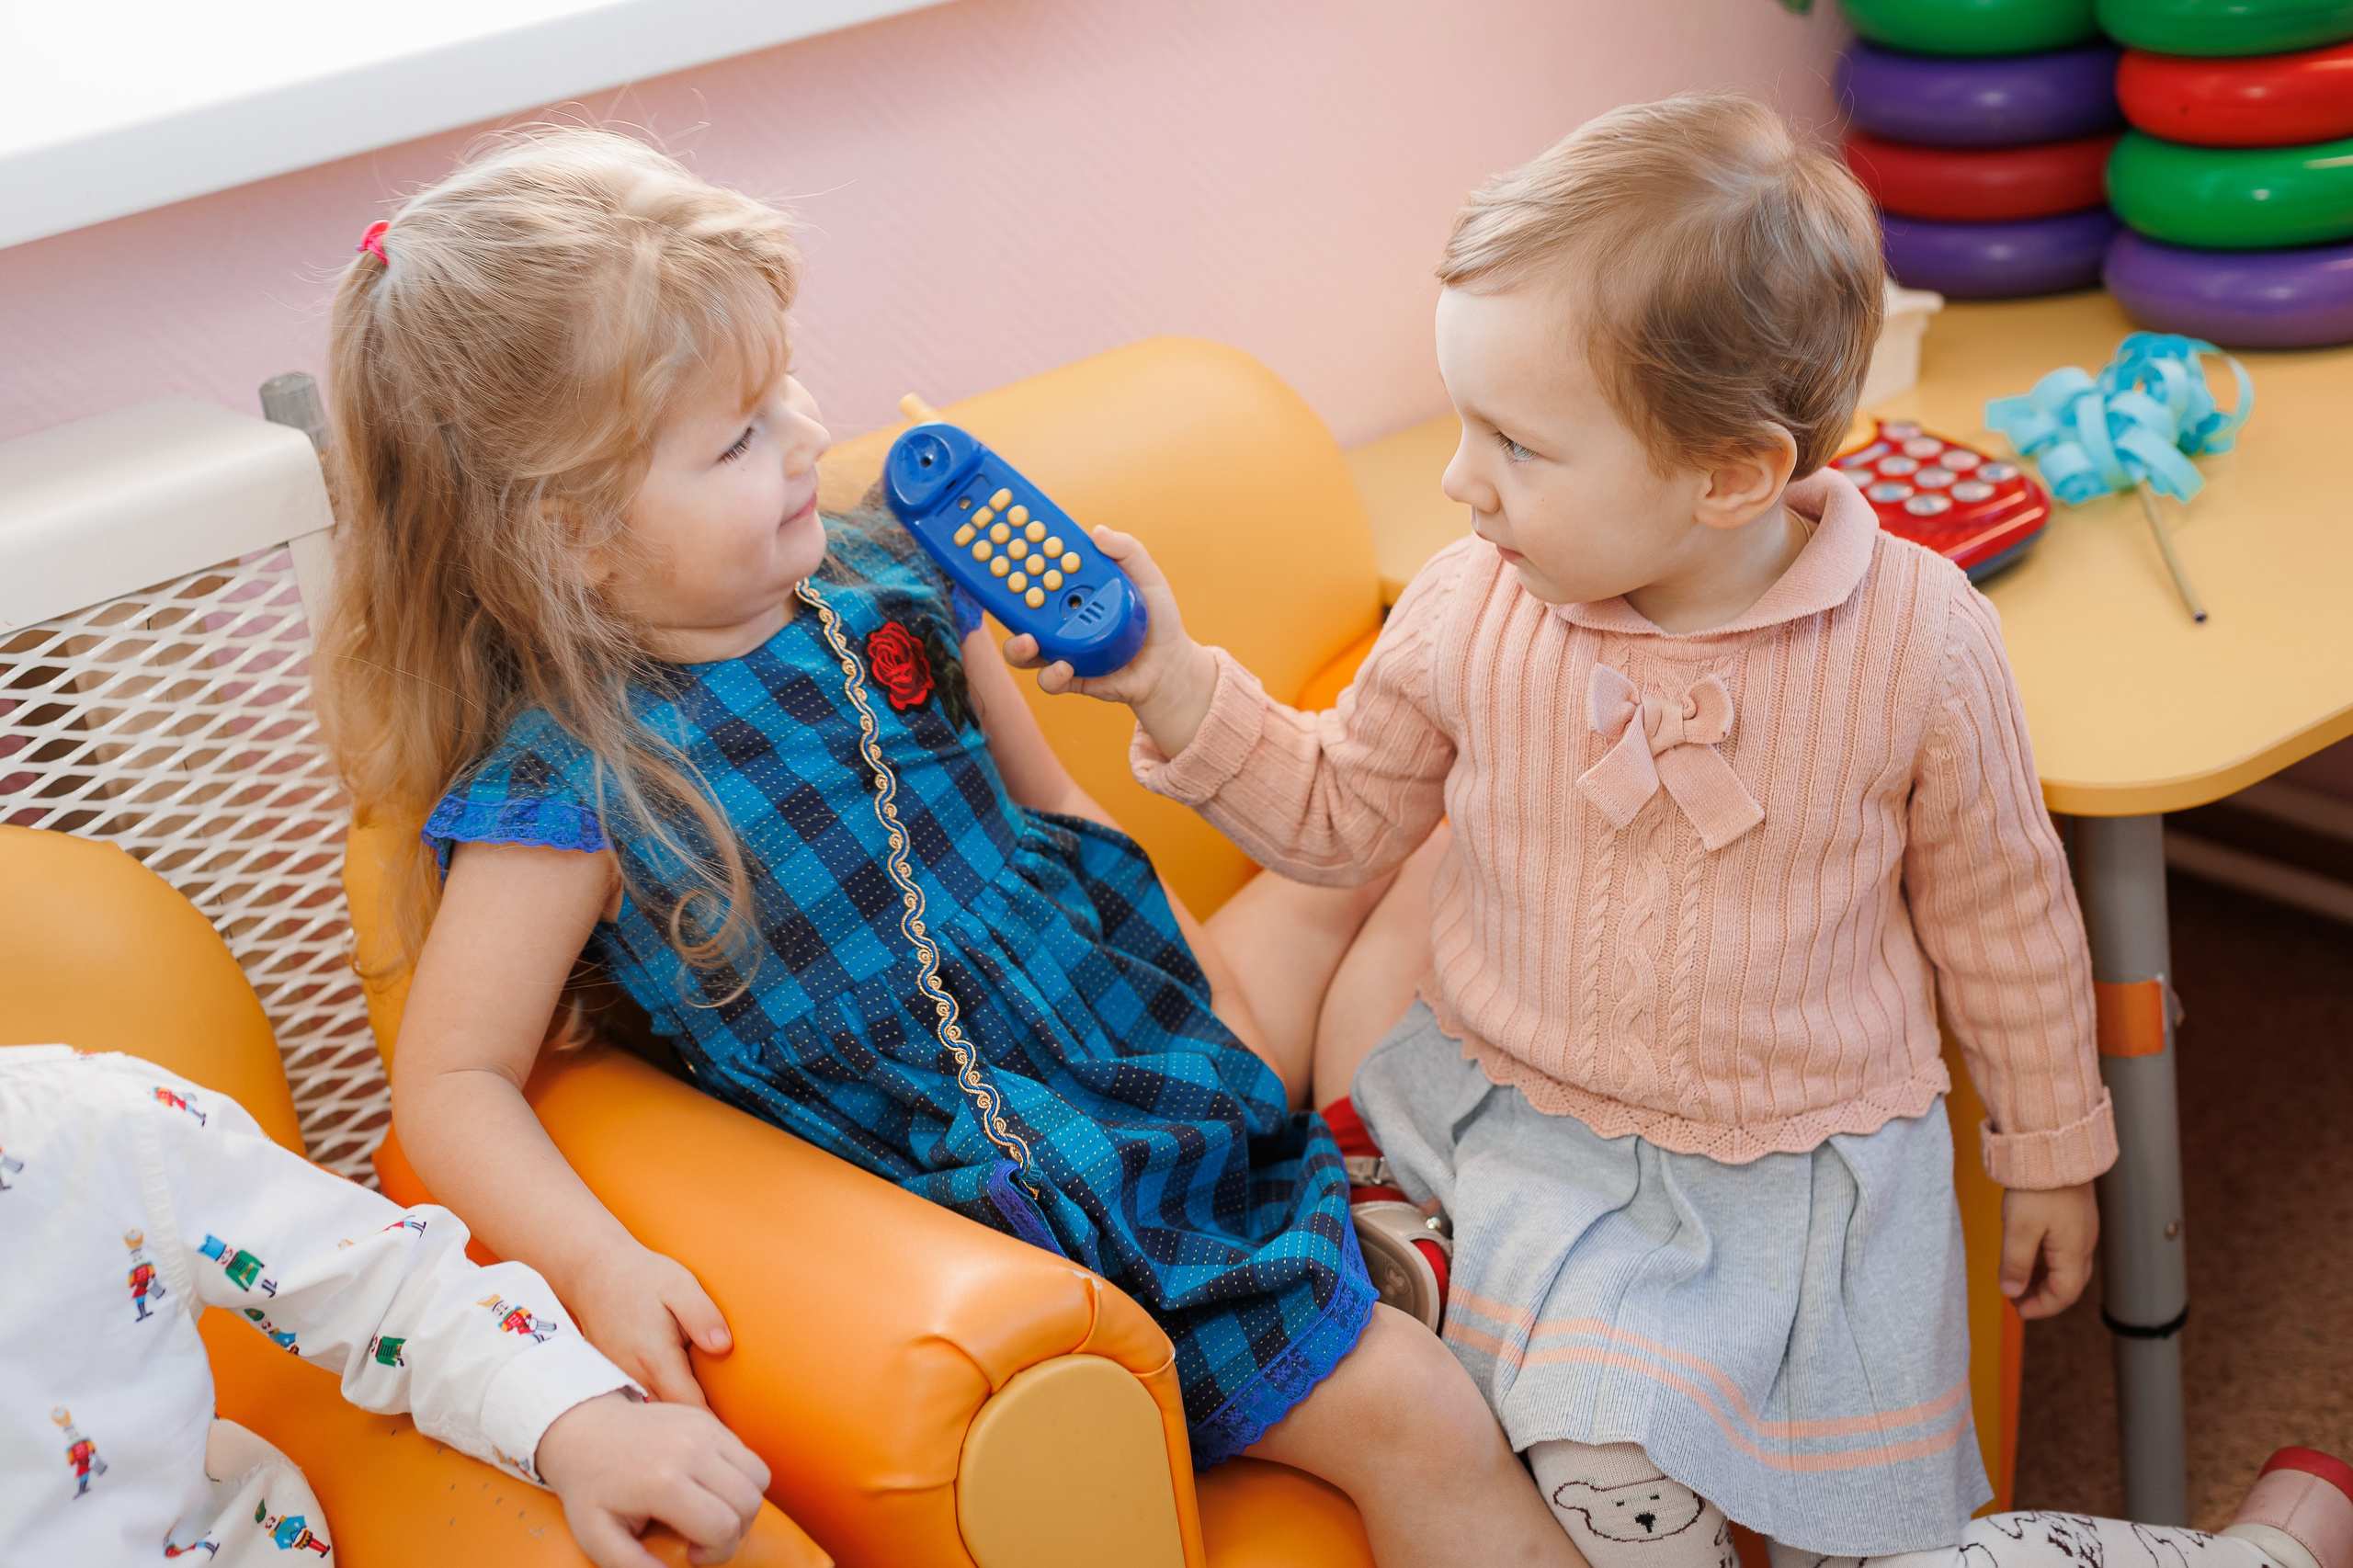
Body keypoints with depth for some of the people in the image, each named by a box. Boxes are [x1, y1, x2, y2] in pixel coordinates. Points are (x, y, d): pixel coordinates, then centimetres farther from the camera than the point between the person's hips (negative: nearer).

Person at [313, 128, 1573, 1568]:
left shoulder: (888, 580, 1)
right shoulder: (568, 788, -18)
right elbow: (453, 1079, -14)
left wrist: (1203, 972, 9)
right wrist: (598, 1262, -30)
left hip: (1142, 1058, 7)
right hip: (1011, 1202, -7)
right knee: (1414, 1421, -14)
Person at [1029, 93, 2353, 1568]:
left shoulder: (1919, 641, -16)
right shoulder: (1466, 613, -12)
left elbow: (2000, 912, -1)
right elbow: (1341, 816, 6)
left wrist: (2051, 1153, 10)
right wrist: (1174, 683, -9)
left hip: (1808, 1167, 0)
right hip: (1526, 1127, 1)